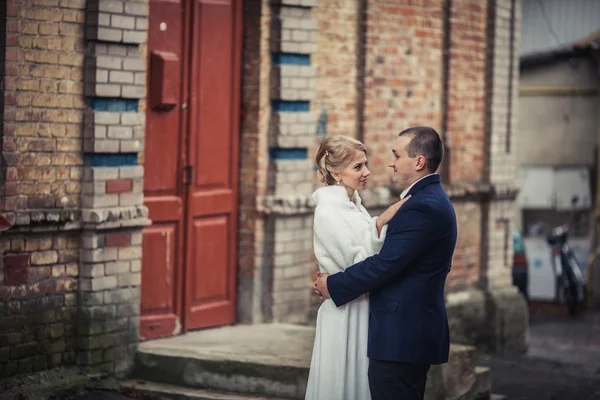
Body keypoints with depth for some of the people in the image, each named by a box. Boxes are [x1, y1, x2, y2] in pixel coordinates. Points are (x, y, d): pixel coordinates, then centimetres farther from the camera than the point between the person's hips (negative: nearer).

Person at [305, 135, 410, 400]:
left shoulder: (355, 206, 11)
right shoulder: (328, 213, -14)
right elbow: (356, 264, -19)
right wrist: (380, 223, -25)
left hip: (366, 311, 8)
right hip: (346, 315, -8)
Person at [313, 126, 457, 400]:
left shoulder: (423, 207, -18)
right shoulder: (431, 199, 15)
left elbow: (385, 264, -21)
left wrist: (333, 286, -10)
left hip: (401, 336, -11)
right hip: (413, 332, 11)